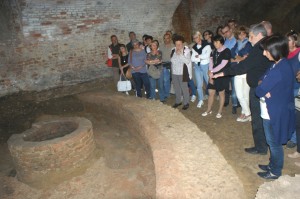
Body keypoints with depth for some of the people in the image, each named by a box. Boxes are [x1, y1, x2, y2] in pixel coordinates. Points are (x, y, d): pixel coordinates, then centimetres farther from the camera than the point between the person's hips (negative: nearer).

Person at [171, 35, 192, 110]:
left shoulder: (186, 50, -8)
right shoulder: (173, 51, 6)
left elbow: (188, 61, -18)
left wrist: (180, 54, -22)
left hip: (182, 73, -5)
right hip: (174, 73, 5)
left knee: (184, 88, 2)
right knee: (176, 88, 15)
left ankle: (186, 103, 17)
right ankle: (178, 101, 31)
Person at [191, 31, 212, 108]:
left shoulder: (207, 45, -5)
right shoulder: (194, 47, 9)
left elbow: (207, 55, -19)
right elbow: (192, 58, 1)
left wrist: (198, 56, -9)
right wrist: (201, 58, -13)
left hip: (205, 65, -4)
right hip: (197, 66, 4)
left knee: (209, 82, 6)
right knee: (199, 84, 4)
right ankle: (200, 100, 13)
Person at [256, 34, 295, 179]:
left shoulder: (278, 70, -29)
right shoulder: (284, 64, 3)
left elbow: (259, 91, -24)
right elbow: (262, 80, 7)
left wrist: (262, 88, -5)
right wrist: (263, 86, -12)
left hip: (274, 113, -9)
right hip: (278, 109, 9)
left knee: (274, 143, 9)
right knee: (273, 141, 23)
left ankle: (275, 172, 28)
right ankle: (273, 165, 41)